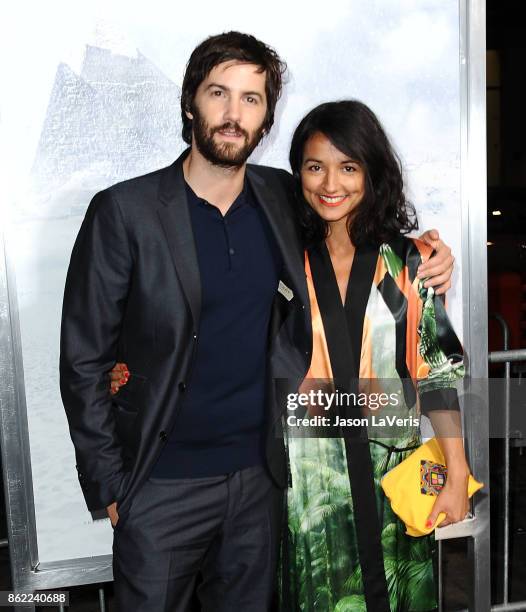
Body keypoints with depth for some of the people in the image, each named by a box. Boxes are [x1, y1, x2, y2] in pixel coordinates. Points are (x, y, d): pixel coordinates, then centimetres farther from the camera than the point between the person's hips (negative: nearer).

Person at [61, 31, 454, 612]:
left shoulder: (284, 198, -1)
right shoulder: (125, 211, -12)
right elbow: (83, 360, -8)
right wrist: (110, 487, -8)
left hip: (260, 474, 4)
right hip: (162, 484, -3)